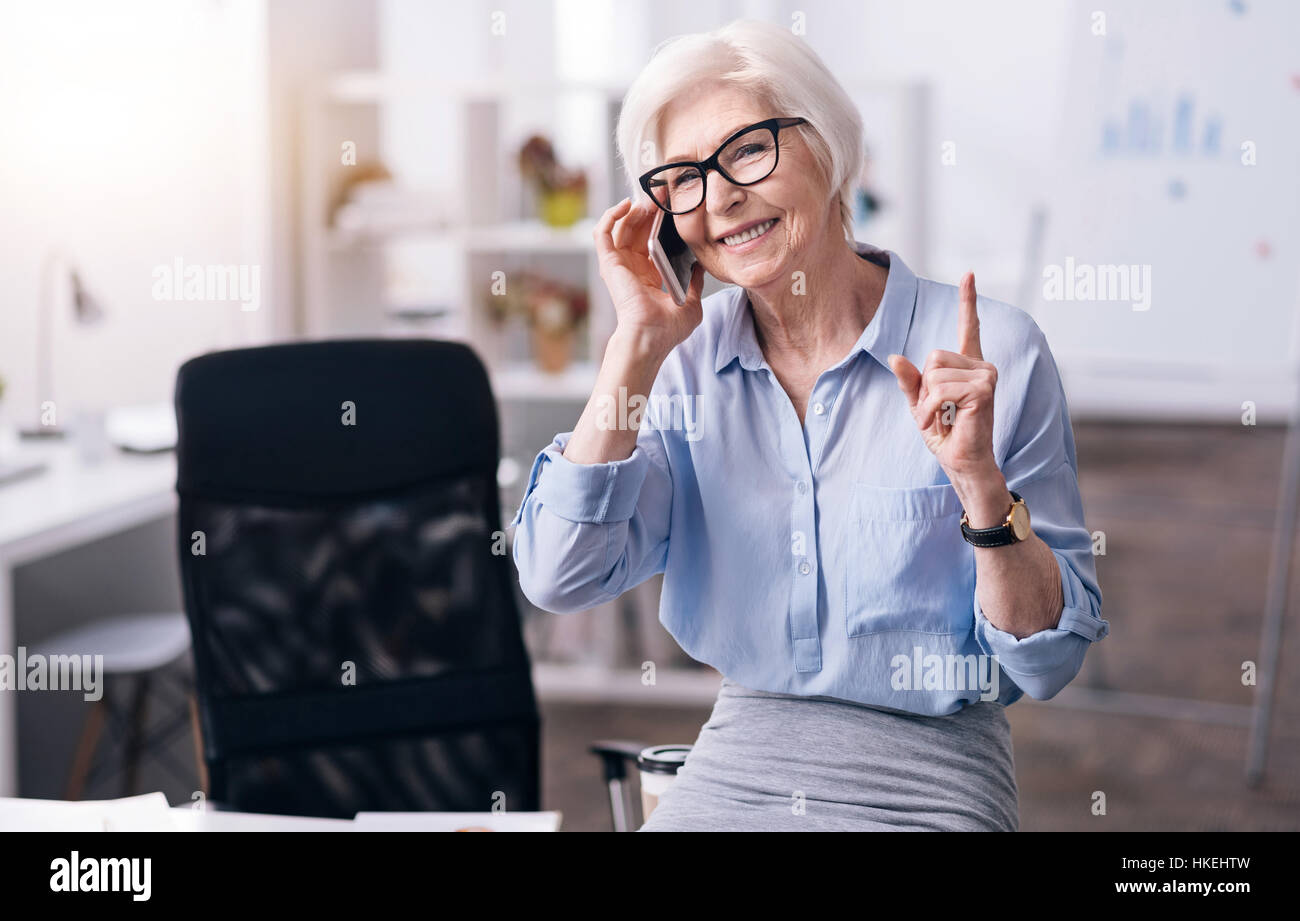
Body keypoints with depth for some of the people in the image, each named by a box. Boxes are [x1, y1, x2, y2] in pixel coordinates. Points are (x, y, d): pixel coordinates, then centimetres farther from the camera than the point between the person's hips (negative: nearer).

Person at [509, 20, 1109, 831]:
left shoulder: (988, 353, -7)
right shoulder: (688, 362, 3)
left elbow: (1049, 661, -6)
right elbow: (560, 578, -10)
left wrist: (981, 483, -21)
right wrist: (639, 344, -9)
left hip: (927, 785, -2)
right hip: (735, 765, 2)